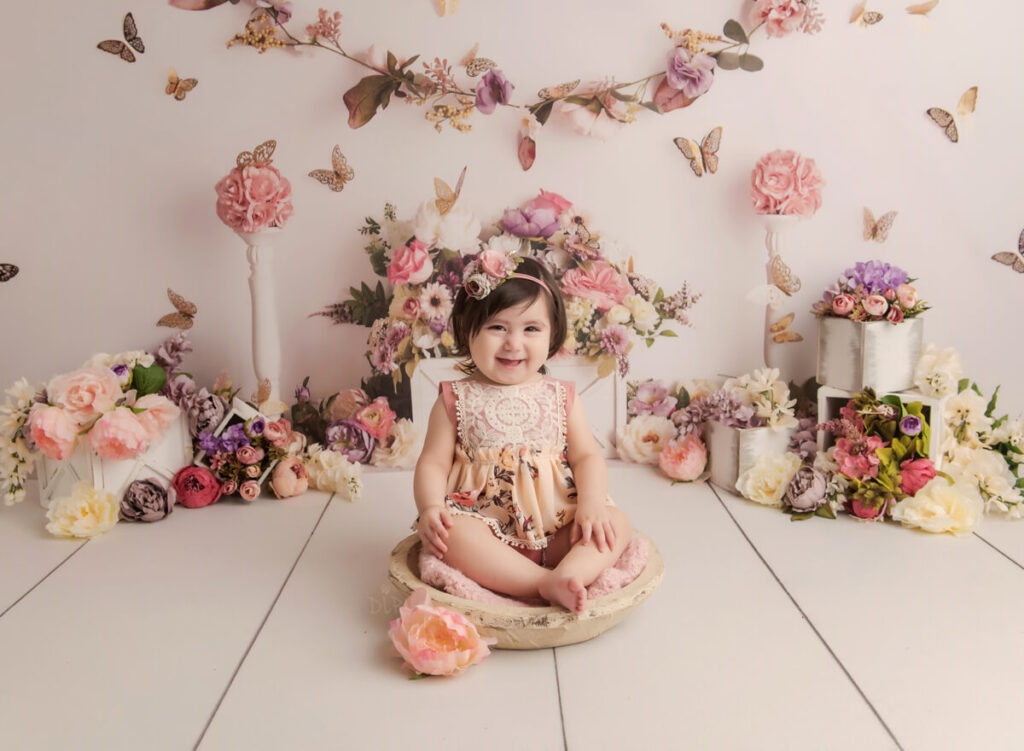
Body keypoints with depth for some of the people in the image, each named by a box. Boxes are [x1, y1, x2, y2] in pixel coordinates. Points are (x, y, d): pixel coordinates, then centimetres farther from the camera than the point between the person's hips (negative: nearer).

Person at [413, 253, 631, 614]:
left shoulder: (560, 397, 10)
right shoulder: (456, 399, 5)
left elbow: (587, 456, 6)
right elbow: (433, 462, 2)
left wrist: (591, 504, -13)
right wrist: (430, 507, -18)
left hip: (558, 532, 3)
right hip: (487, 526, -2)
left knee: (616, 522, -19)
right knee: (453, 532, -33)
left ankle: (567, 575, -39)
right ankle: (548, 584, -36)